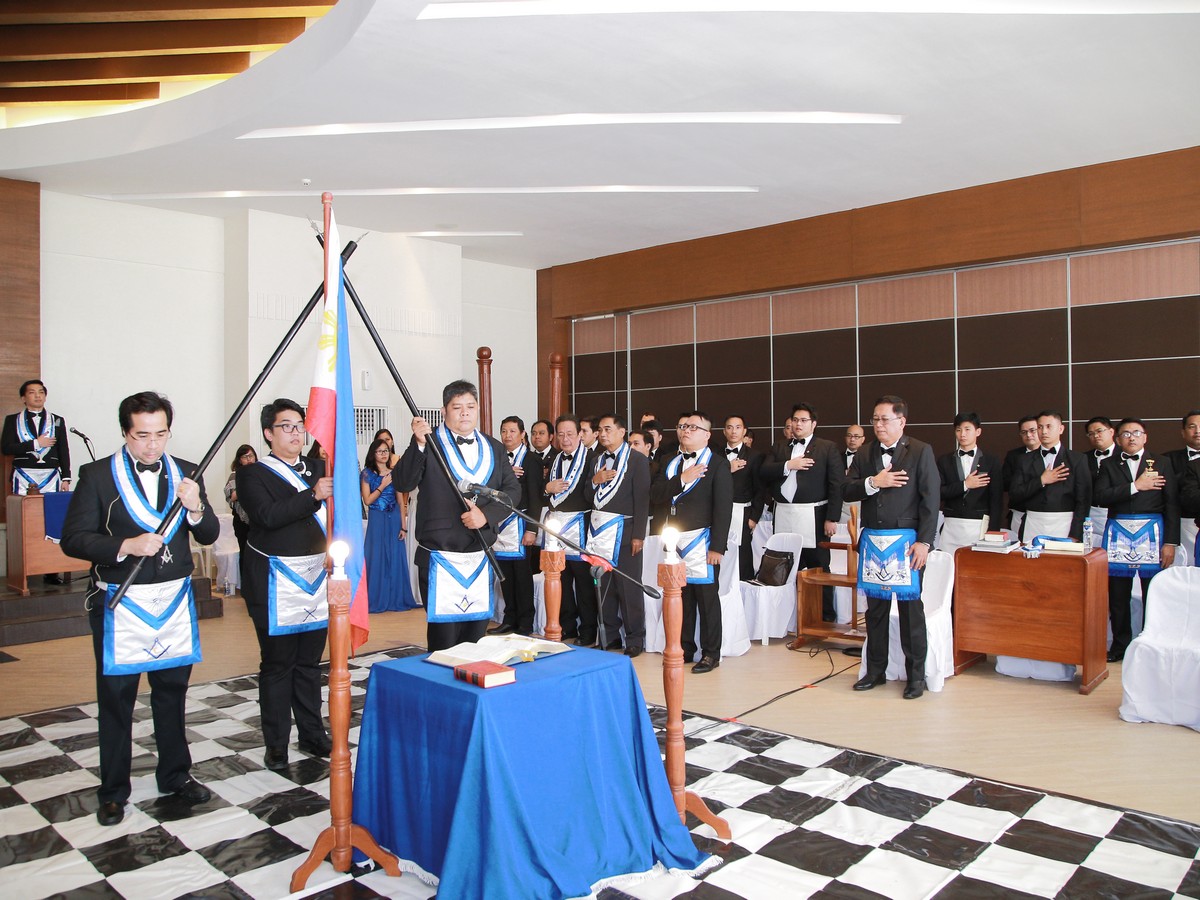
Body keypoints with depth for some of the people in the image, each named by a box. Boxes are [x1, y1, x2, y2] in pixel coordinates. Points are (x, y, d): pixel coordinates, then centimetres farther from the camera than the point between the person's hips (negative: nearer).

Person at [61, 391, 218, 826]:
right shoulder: (97, 475, -6)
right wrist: (126, 546, -22)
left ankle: (175, 775, 31)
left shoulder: (185, 472, 3)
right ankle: (113, 792, 24)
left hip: (175, 602, 3)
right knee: (116, 700, 8)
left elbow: (210, 535, 2)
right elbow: (73, 539, -8)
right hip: (120, 604, -3)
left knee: (172, 693, 15)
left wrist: (195, 508, -18)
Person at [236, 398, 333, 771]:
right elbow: (269, 515, -20)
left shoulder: (320, 467, 14)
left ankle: (312, 734, 25)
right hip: (277, 583, -4)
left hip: (318, 576, 5)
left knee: (310, 662, 14)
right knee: (277, 664, 4)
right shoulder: (254, 474, -3)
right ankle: (276, 744, 17)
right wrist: (313, 495, -28)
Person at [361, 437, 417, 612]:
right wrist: (382, 486, -11)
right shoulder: (367, 473, 1)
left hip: (394, 519, 2)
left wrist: (403, 526, 0)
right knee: (377, 558, -1)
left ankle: (395, 598, 12)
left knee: (395, 558, 3)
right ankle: (377, 600, 7)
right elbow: (367, 500, -5)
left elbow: (401, 502, 6)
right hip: (377, 520, -2)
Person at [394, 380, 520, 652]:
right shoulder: (429, 444, -1)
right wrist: (419, 444, -26)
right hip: (440, 557, -4)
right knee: (443, 634, -1)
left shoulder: (494, 448, 11)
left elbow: (513, 489, 6)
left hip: (481, 557, 4)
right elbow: (403, 483, -13)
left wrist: (487, 514, -10)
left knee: (476, 633, 11)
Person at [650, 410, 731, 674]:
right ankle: (685, 648, 23)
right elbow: (655, 494, 2)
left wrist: (717, 547, -15)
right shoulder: (671, 463, 14)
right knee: (681, 595, 11)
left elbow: (723, 507, -10)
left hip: (701, 539, -5)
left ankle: (711, 653, 11)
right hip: (674, 540, 5)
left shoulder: (717, 464, -4)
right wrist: (681, 479, -13)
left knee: (706, 596, 1)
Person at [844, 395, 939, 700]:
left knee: (910, 606, 1)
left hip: (906, 540, -4)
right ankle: (875, 670, 22)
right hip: (872, 540, 4)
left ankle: (916, 675, 13)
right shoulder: (864, 454, 10)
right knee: (875, 607, 11)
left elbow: (930, 499, -7)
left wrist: (923, 541, -13)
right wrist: (873, 483, -13)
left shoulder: (921, 452, -2)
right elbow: (847, 491, 5)